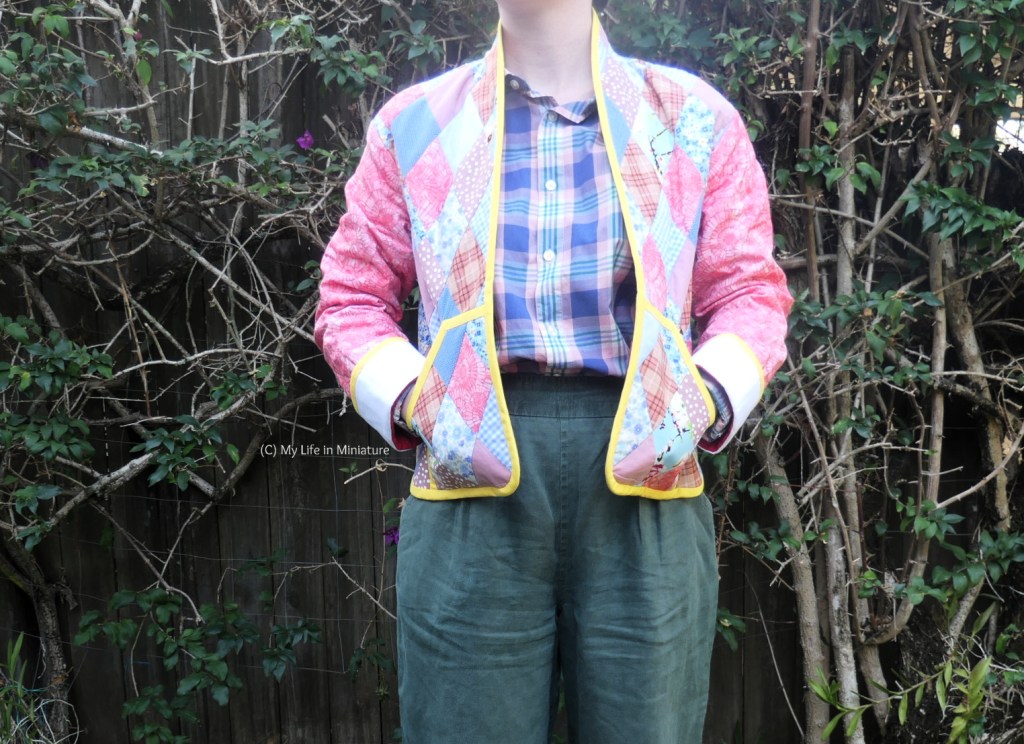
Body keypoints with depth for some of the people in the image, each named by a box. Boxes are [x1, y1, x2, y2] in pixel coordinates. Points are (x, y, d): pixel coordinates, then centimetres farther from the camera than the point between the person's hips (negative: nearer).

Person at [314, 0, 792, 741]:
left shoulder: (694, 117, 11)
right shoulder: (415, 121, 11)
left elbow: (750, 290, 11)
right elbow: (353, 297, 13)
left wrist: (707, 398, -7)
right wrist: (411, 402, -4)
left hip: (642, 475, 1)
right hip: (474, 483, 0)